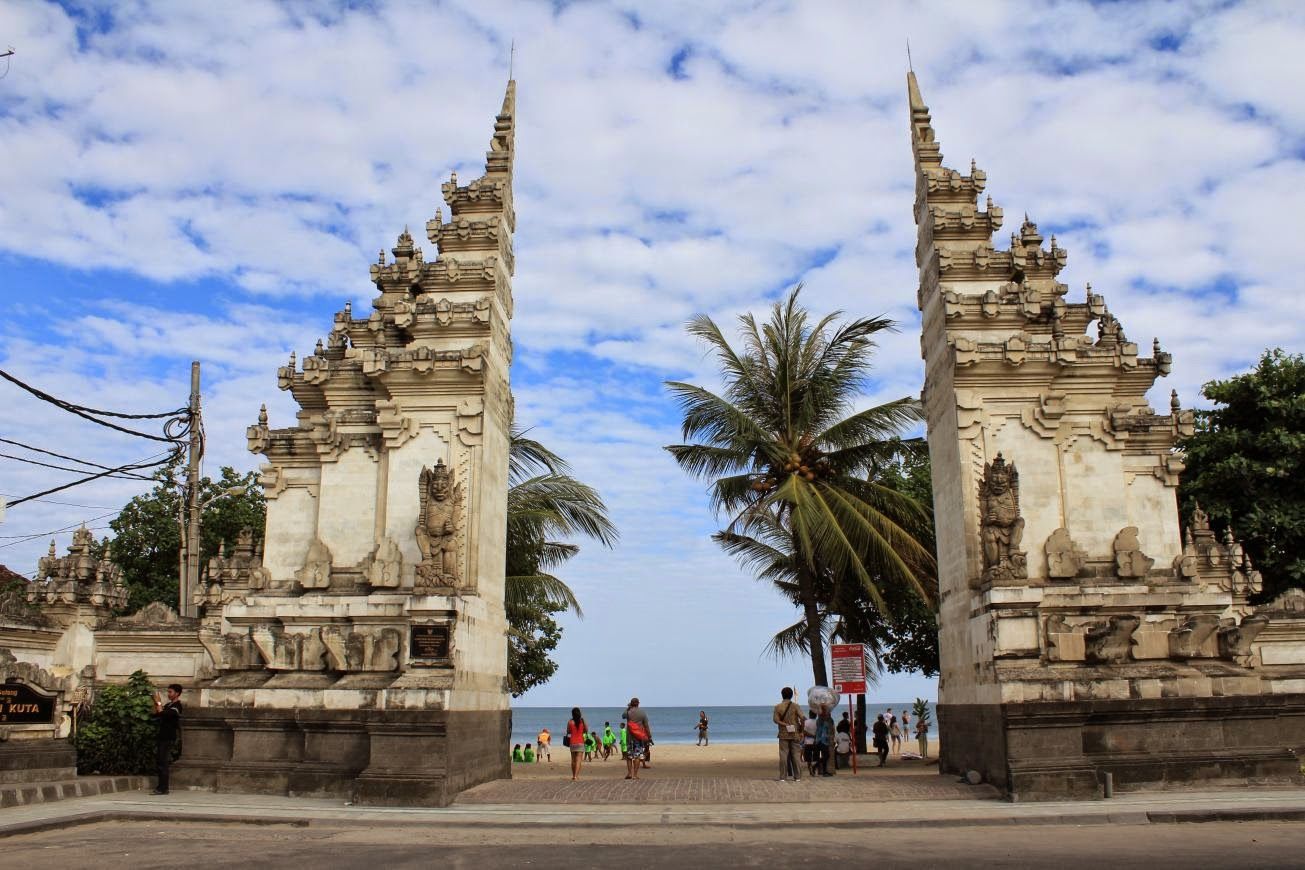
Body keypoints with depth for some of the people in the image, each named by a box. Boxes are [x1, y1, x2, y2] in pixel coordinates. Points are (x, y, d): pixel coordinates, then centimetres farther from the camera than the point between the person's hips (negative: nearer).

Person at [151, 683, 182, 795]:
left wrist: (159, 702, -15)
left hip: (167, 738, -9)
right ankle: (161, 786, 18)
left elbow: (162, 714, -24)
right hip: (161, 736, 9)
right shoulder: (168, 705, 18)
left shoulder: (177, 706, -12)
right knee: (158, 763, 11)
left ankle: (163, 788, -7)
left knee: (162, 763, -9)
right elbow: (155, 715, 16)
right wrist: (155, 703, 7)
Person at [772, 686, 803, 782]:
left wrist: (785, 725, -10)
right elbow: (802, 718, -11)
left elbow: (775, 719, -12)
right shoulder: (795, 706, -2)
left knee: (783, 755, 2)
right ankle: (797, 776, 7)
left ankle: (783, 776, 0)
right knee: (795, 755, 6)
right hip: (795, 734, 0)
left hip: (783, 734, 0)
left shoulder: (778, 707, -1)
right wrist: (801, 730, -2)